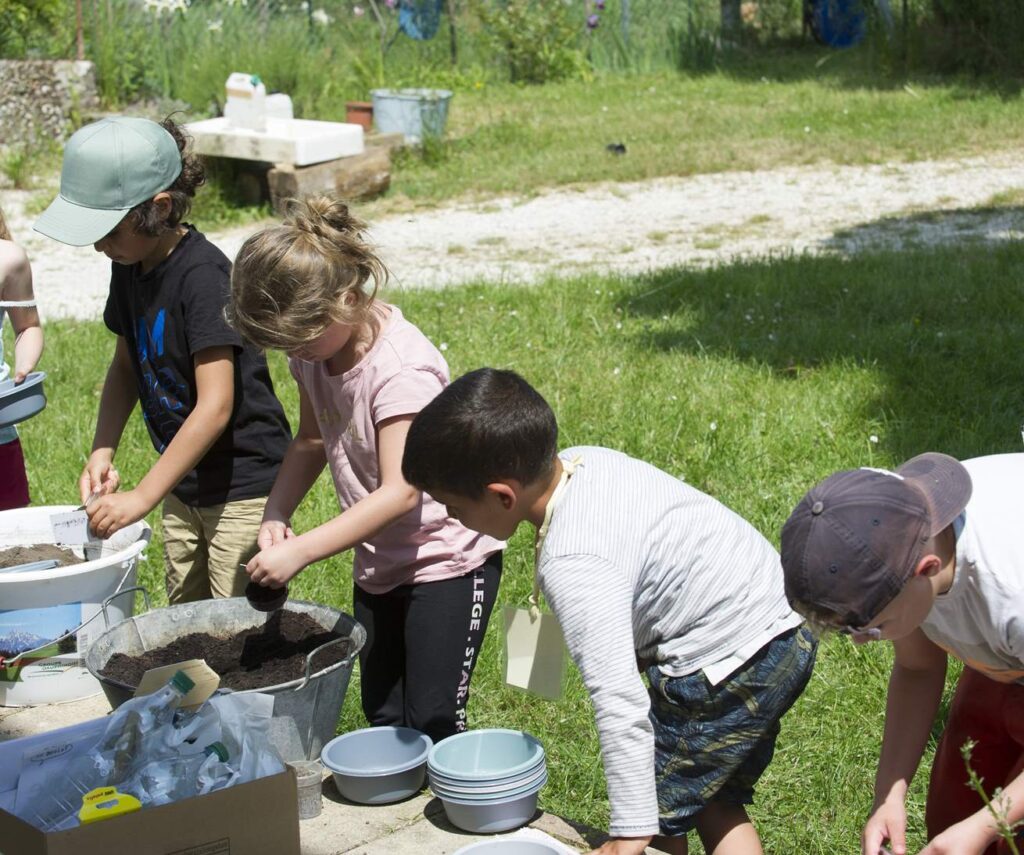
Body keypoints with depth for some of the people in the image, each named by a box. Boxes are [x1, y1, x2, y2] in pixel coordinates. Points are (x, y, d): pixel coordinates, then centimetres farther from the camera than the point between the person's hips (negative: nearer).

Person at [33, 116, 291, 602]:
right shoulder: (130, 267, 3)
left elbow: (215, 406, -26)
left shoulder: (202, 274, -23)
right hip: (184, 484, 8)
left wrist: (142, 497, -25)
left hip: (242, 488, -8)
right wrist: (102, 451, 0)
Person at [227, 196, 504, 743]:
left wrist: (300, 552, -32)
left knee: (434, 725, -5)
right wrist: (276, 514, -6)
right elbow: (312, 440, 11)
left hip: (447, 559, -8)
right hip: (379, 566, 8)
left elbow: (401, 492, -30)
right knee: (383, 721, 11)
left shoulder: (401, 366, -27)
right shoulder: (315, 351, -3)